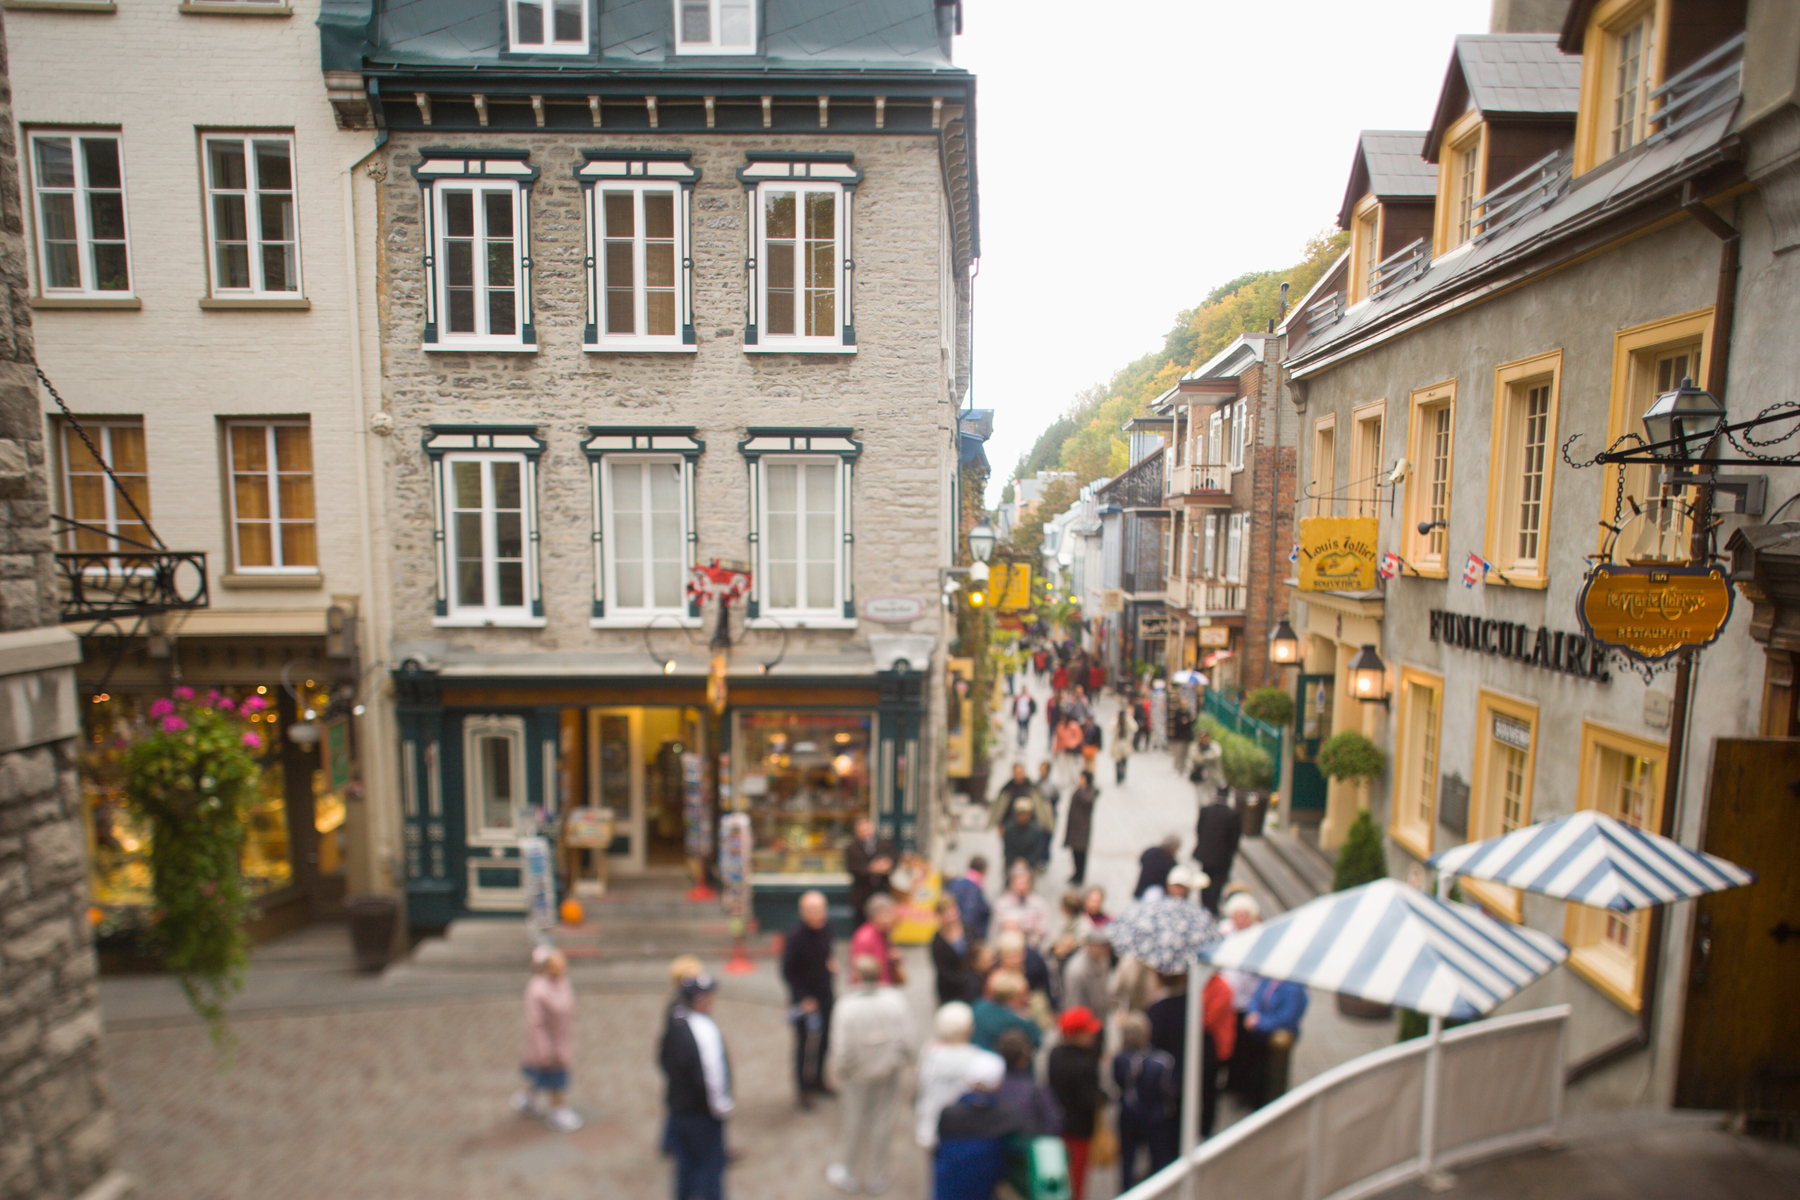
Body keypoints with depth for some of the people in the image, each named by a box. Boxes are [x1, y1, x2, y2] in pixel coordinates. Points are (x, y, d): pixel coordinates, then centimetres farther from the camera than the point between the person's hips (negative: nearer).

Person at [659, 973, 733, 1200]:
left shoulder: (673, 1022, -3)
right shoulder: (706, 1031, -28)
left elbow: (663, 1058, 9)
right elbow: (712, 1074, -27)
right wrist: (723, 1106, -13)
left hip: (677, 1103, 7)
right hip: (702, 1113, -7)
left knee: (685, 1161, 23)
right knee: (711, 1164, 11)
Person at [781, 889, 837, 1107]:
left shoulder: (826, 928, -7)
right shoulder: (795, 936, -24)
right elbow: (787, 971, -16)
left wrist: (830, 963, -4)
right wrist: (803, 998, -15)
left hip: (825, 996, 5)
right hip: (804, 998, -5)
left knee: (823, 1042, 17)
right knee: (805, 1044, 8)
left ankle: (817, 1081, 39)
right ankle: (803, 1089, 28)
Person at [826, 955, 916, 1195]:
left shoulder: (846, 1006, -27)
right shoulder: (896, 1000, -20)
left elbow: (842, 1050, -20)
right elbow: (906, 1041, -11)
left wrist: (838, 1073, 0)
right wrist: (899, 1062, 8)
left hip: (859, 1076, -2)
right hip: (889, 1075, 2)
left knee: (856, 1124, 20)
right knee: (882, 1125, 21)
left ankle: (850, 1175, 42)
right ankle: (875, 1178, 39)